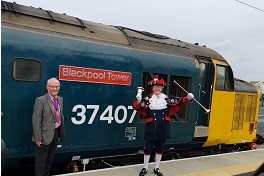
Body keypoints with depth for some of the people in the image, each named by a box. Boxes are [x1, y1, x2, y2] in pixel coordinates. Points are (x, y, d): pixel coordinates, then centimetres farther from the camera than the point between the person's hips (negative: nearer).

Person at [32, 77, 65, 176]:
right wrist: (38, 138, -18)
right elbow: (36, 120, -15)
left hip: (56, 133, 7)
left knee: (50, 159, 21)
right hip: (45, 135, -6)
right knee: (41, 161, 5)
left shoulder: (60, 99, 8)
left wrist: (61, 132, 10)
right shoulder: (41, 100, -13)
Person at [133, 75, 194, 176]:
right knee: (148, 148, 5)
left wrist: (188, 98, -15)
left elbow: (179, 101, 2)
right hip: (151, 128, -3)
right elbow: (137, 107, -12)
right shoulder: (147, 99, -5)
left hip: (163, 128, 3)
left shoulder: (167, 98, 4)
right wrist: (138, 100, -33)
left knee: (159, 148, 15)